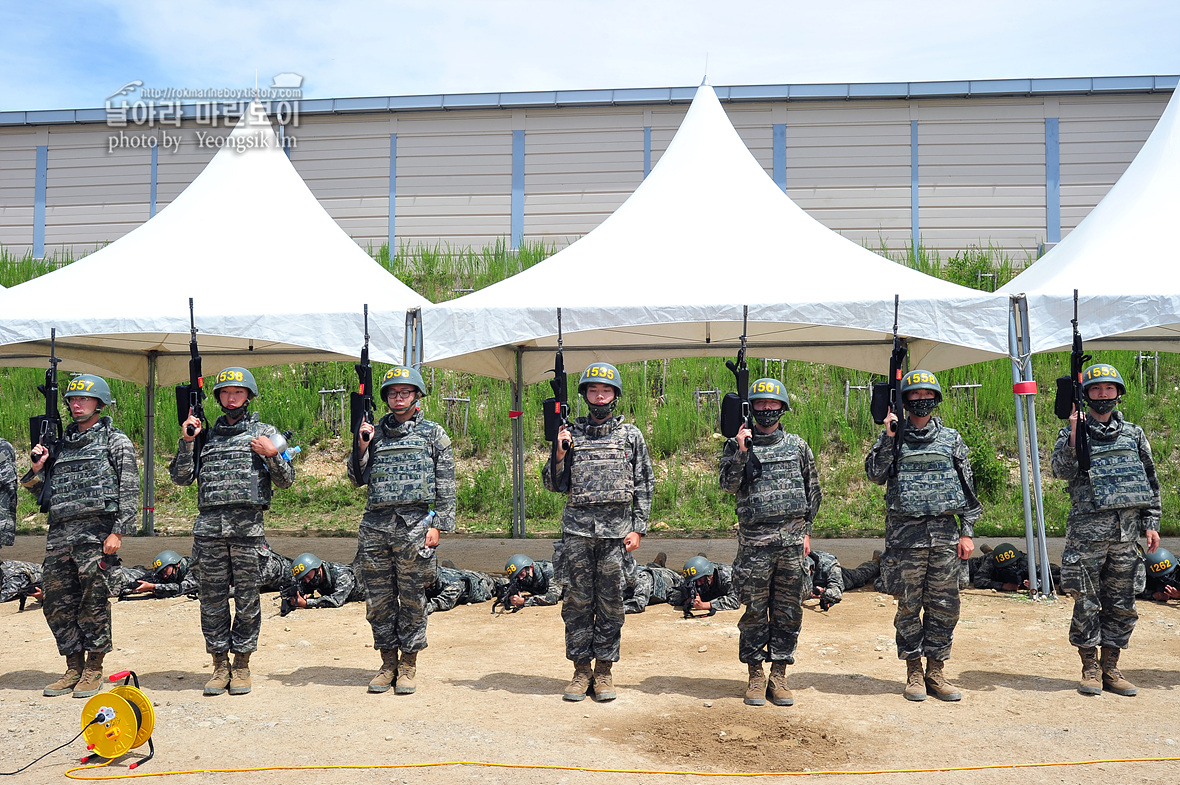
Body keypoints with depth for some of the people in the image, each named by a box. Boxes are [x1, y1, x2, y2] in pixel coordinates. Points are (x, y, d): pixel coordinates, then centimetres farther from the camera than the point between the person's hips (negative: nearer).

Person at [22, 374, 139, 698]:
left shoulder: (115, 441, 2)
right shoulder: (61, 442, 19)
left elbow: (129, 489, -6)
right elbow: (40, 489, 23)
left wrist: (118, 531, -14)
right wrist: (38, 468, 2)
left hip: (96, 532, -6)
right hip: (59, 534, 6)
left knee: (94, 603, -3)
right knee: (57, 604, 7)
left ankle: (93, 671, 8)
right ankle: (73, 668, 19)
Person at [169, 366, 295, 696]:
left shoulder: (265, 432, 9)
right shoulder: (206, 434, 16)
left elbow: (286, 480, 6)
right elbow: (181, 477, 12)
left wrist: (272, 455, -10)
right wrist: (187, 441, 2)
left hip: (248, 525, -3)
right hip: (209, 526, 3)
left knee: (247, 599, 2)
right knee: (212, 598, 7)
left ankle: (241, 665, 14)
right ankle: (219, 665, 18)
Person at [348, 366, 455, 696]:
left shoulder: (433, 434, 5)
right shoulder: (375, 433, 14)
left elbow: (445, 485, 2)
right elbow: (357, 478, 13)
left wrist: (437, 525, -6)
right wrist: (362, 445, -1)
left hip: (414, 524, -3)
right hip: (375, 525, 3)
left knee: (412, 599, 3)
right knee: (378, 599, 7)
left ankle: (409, 665, 15)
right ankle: (388, 663, 20)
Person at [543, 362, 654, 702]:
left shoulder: (631, 435, 8)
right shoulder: (571, 434, 9)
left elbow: (644, 485, 7)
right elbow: (555, 485, 10)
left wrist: (638, 528, 0)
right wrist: (559, 453, -7)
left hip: (616, 529, -1)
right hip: (577, 528, 1)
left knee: (611, 601, 4)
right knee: (578, 600, 4)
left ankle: (604, 671, 15)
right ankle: (581, 669, 15)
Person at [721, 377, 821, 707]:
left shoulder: (797, 445, 9)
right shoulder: (737, 445, 2)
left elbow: (813, 490, 15)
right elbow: (728, 485, -9)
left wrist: (806, 530, 11)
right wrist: (741, 451, -18)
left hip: (792, 539, 2)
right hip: (754, 540, -2)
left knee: (789, 611, 6)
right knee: (755, 610, 3)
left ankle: (779, 675, 16)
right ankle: (755, 675, 15)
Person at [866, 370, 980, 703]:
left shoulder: (951, 439, 10)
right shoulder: (893, 438, 5)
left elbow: (967, 487, 10)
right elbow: (875, 475, -9)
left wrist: (967, 532, 5)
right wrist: (888, 437, -14)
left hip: (945, 533, 2)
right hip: (905, 534, -2)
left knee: (944, 606, 4)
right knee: (909, 606, 4)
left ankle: (935, 672, 16)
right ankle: (914, 673, 16)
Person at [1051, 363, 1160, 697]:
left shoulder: (1134, 434, 13)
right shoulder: (1073, 433, 3)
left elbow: (1150, 481, 15)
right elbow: (1061, 471, -13)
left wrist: (1151, 523, 9)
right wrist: (1074, 433, -18)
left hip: (1127, 530, 4)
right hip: (1088, 529, -3)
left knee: (1122, 604, 8)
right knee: (1087, 602, 1)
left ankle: (1111, 668, 19)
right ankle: (1090, 669, 12)